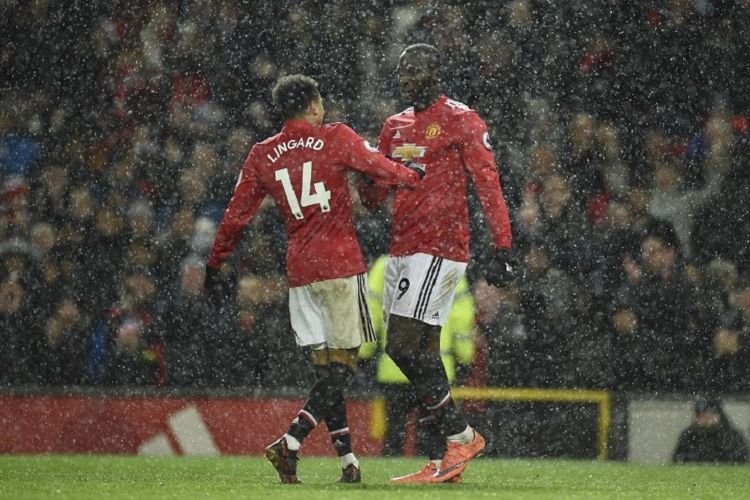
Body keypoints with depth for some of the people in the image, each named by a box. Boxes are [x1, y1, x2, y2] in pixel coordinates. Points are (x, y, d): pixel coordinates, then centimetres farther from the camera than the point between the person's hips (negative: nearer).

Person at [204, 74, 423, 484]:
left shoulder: (262, 156, 8)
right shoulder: (336, 138, -2)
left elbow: (236, 216, 9)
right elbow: (383, 170, 4)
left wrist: (214, 264, 18)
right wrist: (414, 175, 24)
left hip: (299, 272, 5)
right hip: (340, 265, -5)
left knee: (324, 366, 10)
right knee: (342, 364, -4)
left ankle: (348, 460, 7)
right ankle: (290, 442, -20)